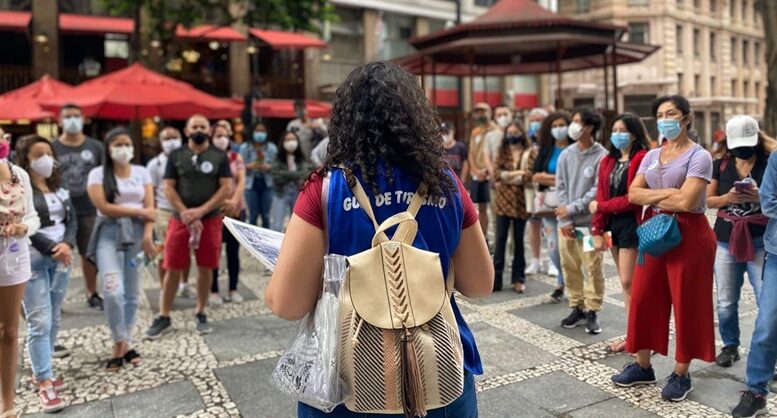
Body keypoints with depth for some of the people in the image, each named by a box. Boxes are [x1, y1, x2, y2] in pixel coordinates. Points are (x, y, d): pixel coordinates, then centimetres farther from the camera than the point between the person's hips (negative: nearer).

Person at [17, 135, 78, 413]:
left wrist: (67, 245, -10)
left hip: (61, 257, 7)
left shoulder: (59, 188, 13)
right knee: (39, 322, -7)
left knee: (54, 319, 10)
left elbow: (72, 219, 8)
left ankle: (40, 372, 23)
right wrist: (51, 249, -16)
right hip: (32, 260, -6)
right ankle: (45, 383, -3)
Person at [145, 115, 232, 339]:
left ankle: (200, 313, 21)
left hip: (211, 219, 0)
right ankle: (163, 317, 12)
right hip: (181, 218, 0)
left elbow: (226, 188, -4)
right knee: (173, 268, 2)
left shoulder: (220, 156, 2)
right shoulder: (176, 156, 4)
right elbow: (168, 188, 0)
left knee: (206, 267, 6)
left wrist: (201, 211, -13)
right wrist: (185, 213, -12)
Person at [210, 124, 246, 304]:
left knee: (234, 251, 9)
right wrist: (222, 202, -22)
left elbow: (241, 181, -2)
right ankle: (214, 291, 13)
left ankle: (233, 290, 19)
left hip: (236, 209, 3)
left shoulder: (236, 158, 7)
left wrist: (234, 201, -19)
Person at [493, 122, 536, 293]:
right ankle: (495, 278, 5)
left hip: (520, 201, -2)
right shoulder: (502, 152, 10)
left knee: (518, 240, 6)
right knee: (500, 238, 1)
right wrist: (516, 173, -14)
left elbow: (528, 176, -11)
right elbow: (496, 172, -4)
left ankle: (519, 278, 16)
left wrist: (505, 177, -13)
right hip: (503, 201, 2)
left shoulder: (530, 152, 1)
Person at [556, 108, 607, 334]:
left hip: (589, 223, -5)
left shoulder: (601, 157, -9)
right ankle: (577, 307, 24)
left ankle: (592, 312, 13)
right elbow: (561, 187, 4)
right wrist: (564, 220, -5)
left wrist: (572, 209, -12)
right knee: (569, 267, 11)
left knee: (593, 269, 1)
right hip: (566, 223, 5)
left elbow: (598, 191, -12)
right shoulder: (565, 155, 7)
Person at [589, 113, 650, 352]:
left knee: (628, 282, -6)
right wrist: (597, 230, 2)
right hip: (612, 224, 7)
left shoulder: (642, 159, -11)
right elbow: (601, 197, 8)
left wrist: (601, 206, -7)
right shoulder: (608, 161, 12)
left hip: (632, 223, -7)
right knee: (627, 282, 12)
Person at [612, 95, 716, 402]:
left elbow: (685, 201, -21)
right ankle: (642, 366, 24)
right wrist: (667, 193, -13)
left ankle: (681, 374, 19)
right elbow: (633, 194, 1)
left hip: (688, 235, -6)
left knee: (686, 305, 4)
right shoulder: (652, 155, 11)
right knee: (643, 300, 9)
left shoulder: (699, 156, -9)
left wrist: (652, 197, -6)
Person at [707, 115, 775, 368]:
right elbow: (707, 200, 5)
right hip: (726, 241, 3)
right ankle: (730, 346, 28)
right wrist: (728, 198, -14)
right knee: (726, 302, 10)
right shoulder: (720, 165, 4)